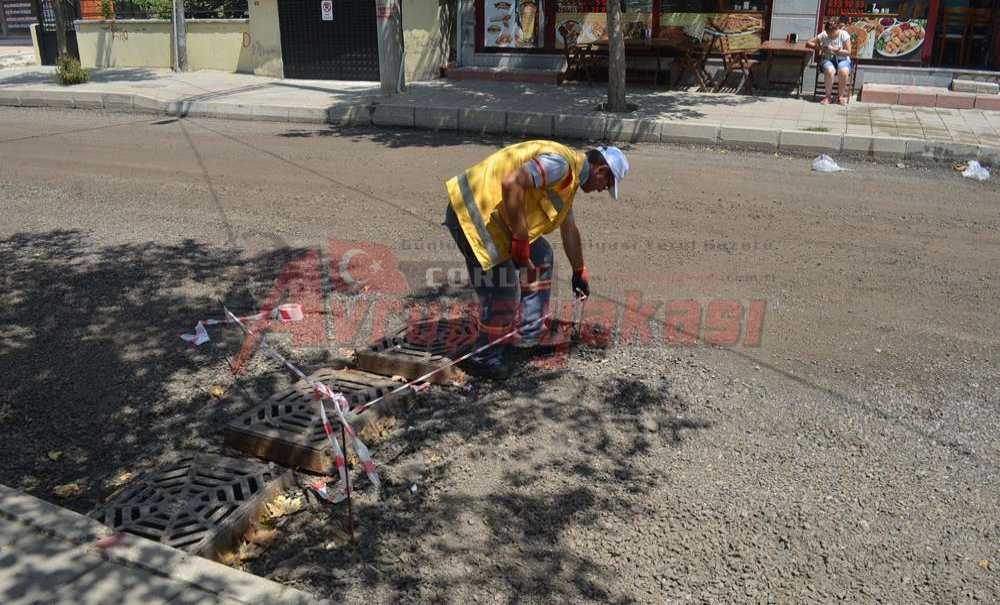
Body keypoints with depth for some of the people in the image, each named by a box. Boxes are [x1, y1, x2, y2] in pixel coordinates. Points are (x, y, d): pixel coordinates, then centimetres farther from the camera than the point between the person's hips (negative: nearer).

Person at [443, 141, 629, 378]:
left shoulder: (570, 177, 20)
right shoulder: (561, 163, -15)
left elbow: (569, 230, 33)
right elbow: (511, 183, -30)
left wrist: (579, 272, 44)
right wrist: (520, 240, -23)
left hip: (491, 214, 11)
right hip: (474, 214, -11)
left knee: (541, 257, 20)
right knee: (504, 294, -8)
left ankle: (528, 334, 27)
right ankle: (485, 358, 13)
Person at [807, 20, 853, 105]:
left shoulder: (844, 35, -6)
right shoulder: (823, 35, -3)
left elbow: (848, 52, -8)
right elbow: (808, 43, -1)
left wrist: (834, 50, -20)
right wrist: (819, 47, -18)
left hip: (842, 60, 0)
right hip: (828, 59, 0)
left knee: (843, 71, -36)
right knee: (830, 70, -37)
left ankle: (841, 95, -12)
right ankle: (828, 96, -19)